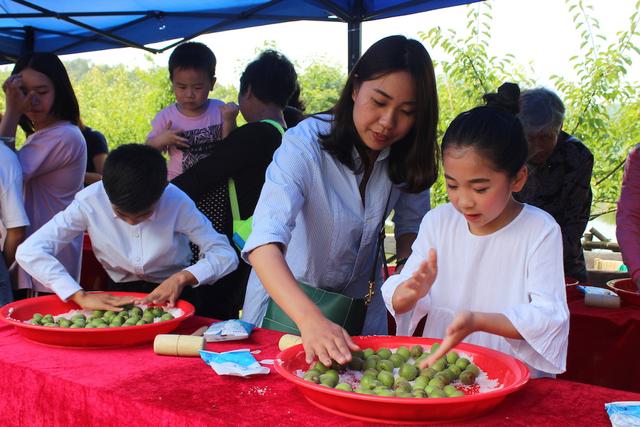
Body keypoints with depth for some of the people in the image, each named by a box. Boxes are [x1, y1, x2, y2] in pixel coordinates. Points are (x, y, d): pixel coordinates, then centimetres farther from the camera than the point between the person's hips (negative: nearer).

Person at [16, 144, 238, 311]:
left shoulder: (176, 202, -21)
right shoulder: (90, 201, -20)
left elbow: (226, 255, -17)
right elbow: (29, 251, -24)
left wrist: (183, 277, -34)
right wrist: (81, 296, -33)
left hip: (170, 294, 1)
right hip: (120, 297, 0)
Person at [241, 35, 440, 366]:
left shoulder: (407, 156, -11)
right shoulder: (305, 145, -26)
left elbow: (412, 224, 7)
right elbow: (264, 242, -39)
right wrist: (311, 320, -53)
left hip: (361, 301, 3)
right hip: (286, 300, -3)